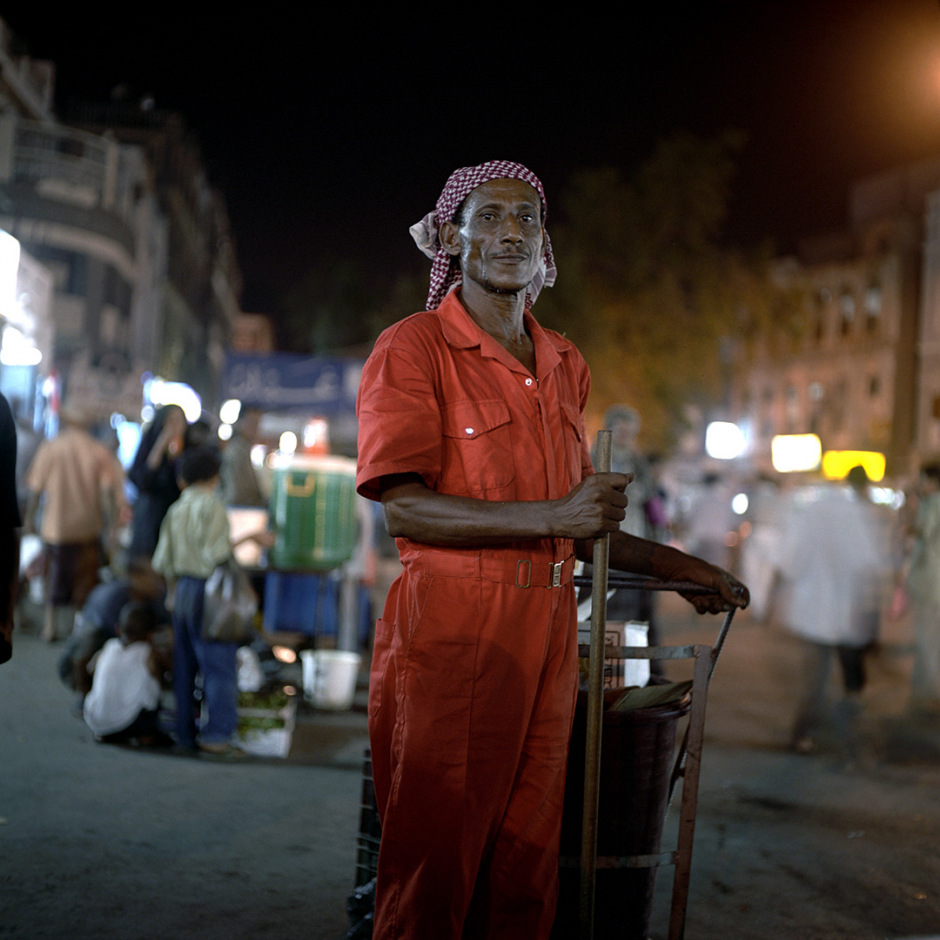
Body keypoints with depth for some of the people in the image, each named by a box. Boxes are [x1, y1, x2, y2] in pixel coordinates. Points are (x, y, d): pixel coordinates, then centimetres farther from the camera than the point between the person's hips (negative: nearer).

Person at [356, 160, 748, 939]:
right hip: (450, 636, -6)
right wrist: (554, 516, -19)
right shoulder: (412, 349, -3)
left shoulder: (565, 365, 18)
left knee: (526, 868, 10)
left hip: (548, 636, 6)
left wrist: (671, 567, 20)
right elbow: (405, 508, -14)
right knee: (434, 868, -1)